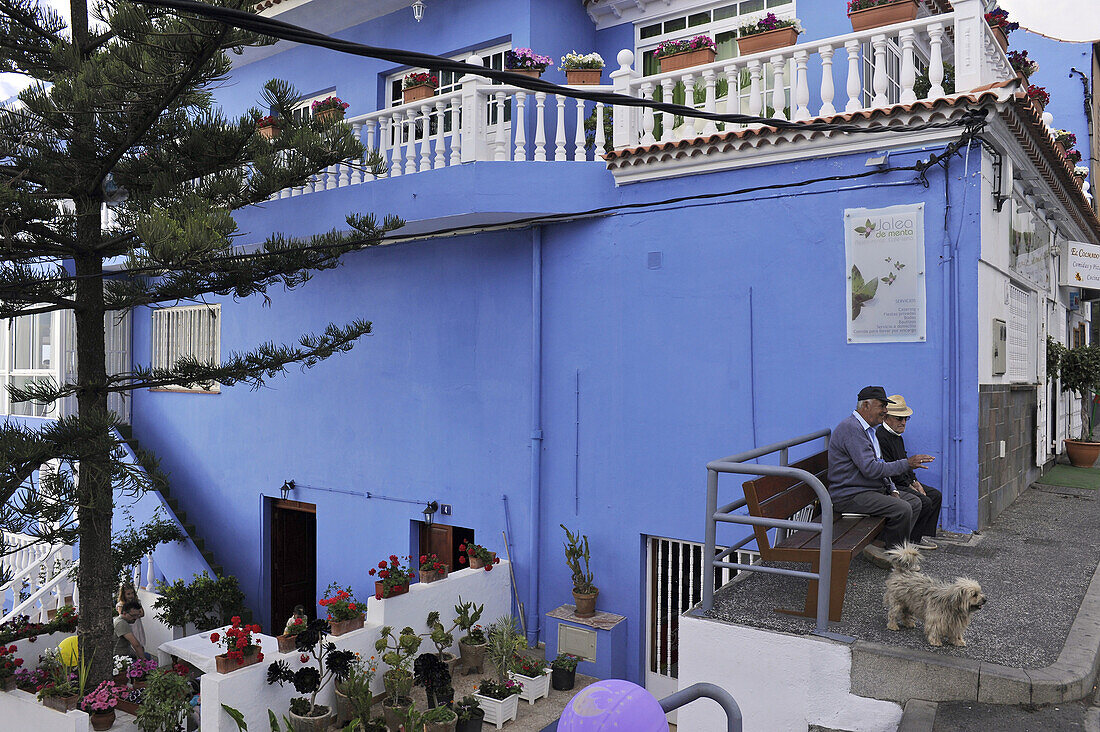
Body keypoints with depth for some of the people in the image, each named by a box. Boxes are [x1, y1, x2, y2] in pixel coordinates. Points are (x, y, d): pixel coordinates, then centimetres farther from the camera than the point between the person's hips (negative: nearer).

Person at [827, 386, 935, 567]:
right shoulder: (852, 428, -19)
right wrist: (906, 463, -17)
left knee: (914, 502, 8)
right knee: (902, 509, -23)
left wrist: (892, 490, 6)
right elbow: (870, 469, -25)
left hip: (874, 489, 11)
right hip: (850, 496, -11)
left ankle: (881, 545, 3)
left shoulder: (868, 429, 16)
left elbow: (879, 465, 21)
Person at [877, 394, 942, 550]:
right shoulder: (881, 437, -20)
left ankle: (924, 535, 9)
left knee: (936, 495, 6)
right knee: (924, 501, -20)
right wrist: (910, 486, -14)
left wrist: (915, 481, 6)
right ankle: (912, 539, -4)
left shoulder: (897, 436, 14)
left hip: (903, 482, 11)